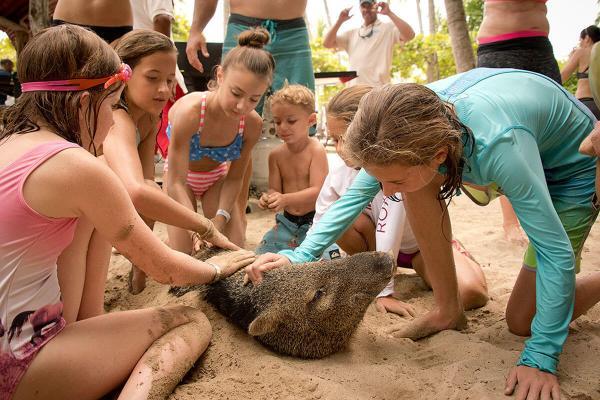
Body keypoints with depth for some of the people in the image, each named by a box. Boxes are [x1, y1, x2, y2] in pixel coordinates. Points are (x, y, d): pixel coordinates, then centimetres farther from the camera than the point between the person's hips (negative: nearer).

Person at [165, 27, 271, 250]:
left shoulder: (252, 124, -27)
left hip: (217, 176, 3)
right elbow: (176, 183, -39)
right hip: (180, 177, -3)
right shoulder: (189, 111, -39)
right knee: (182, 254, -13)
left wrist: (220, 218, -29)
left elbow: (234, 177, -14)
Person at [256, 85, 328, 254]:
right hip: (287, 221, 5)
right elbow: (274, 189, 1)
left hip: (313, 220, -5)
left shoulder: (316, 150, -15)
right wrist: (269, 198, -24)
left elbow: (317, 191, -22)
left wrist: (285, 199, -35)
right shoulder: (276, 154, 0)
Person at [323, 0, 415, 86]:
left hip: (379, 88, -4)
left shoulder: (388, 28, 7)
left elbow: (409, 35, -10)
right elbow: (327, 44, 16)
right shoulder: (352, 33, 21)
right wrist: (340, 21, 5)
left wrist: (389, 13, -11)